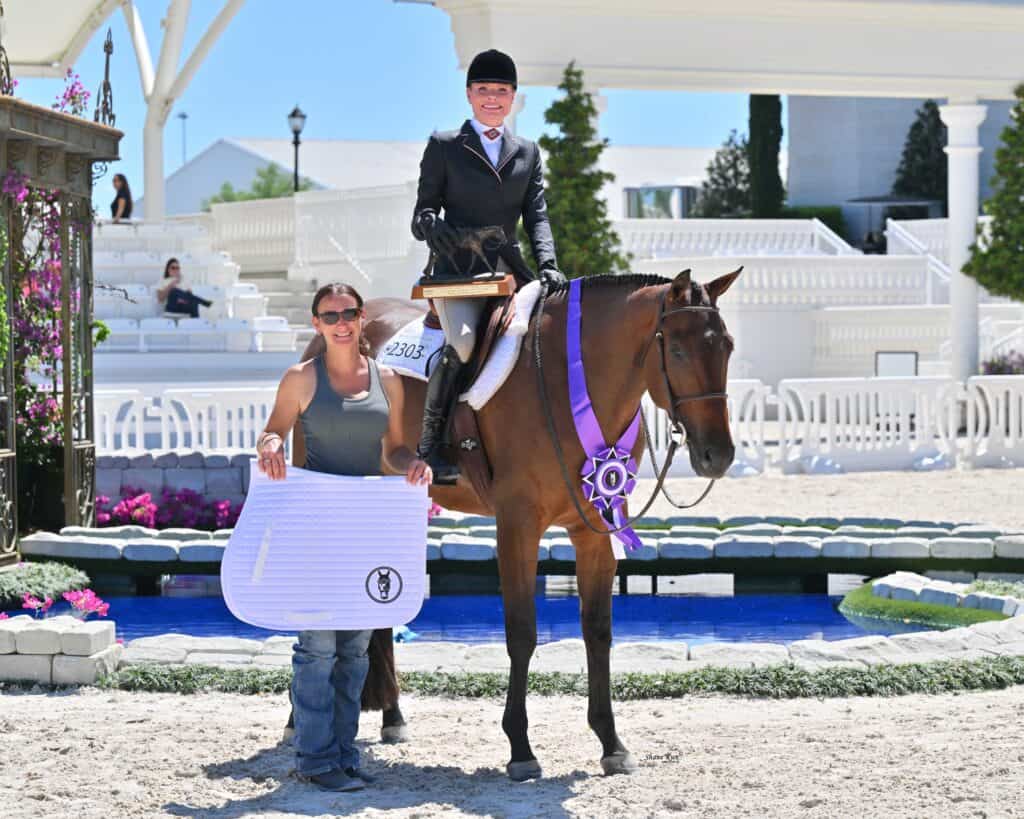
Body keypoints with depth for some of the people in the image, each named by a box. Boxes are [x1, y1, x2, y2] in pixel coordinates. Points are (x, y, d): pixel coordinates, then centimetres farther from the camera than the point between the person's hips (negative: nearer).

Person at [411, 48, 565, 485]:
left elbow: (536, 216, 10)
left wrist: (548, 264, -8)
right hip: (457, 270, -4)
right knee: (462, 343, -30)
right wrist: (432, 227, -20)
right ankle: (430, 443, -16)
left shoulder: (527, 152, 19)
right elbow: (423, 213, 5)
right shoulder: (443, 146, 9)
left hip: (508, 271, 4)